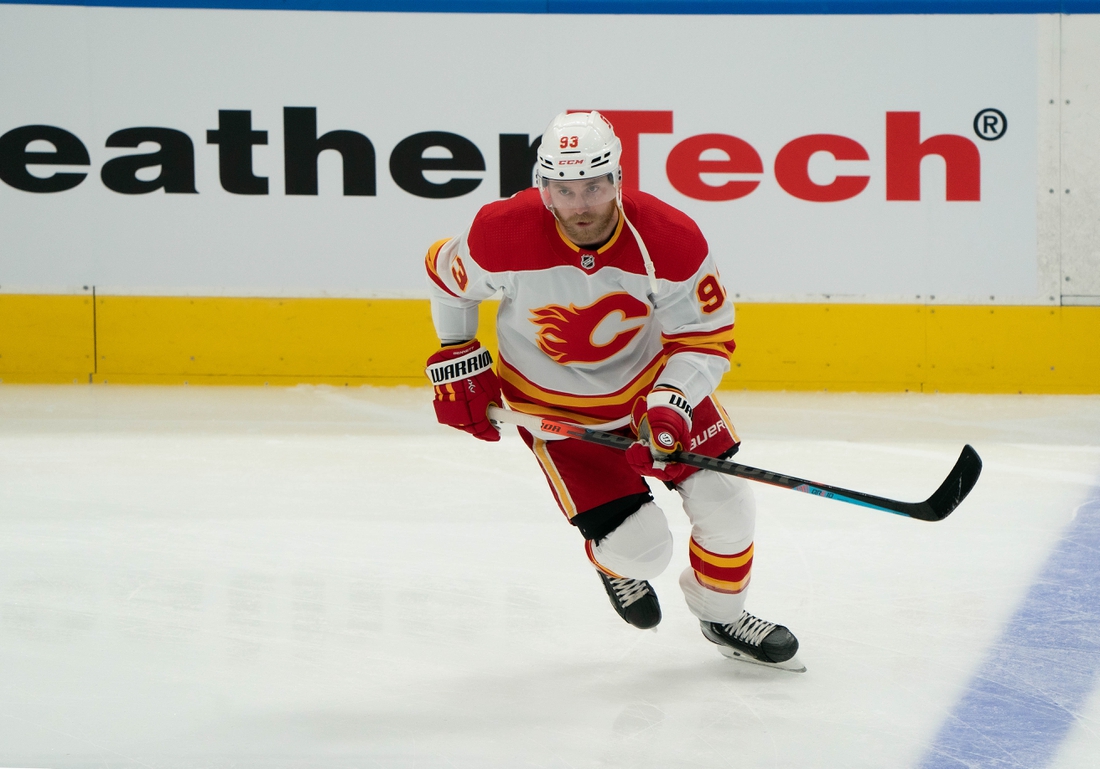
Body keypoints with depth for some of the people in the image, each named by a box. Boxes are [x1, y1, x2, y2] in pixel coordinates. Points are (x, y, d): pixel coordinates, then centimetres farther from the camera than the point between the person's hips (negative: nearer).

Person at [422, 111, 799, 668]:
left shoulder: (670, 239, -26)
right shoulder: (504, 235, -27)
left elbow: (708, 337, -16)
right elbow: (446, 273, -5)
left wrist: (670, 407, -31)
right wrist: (457, 362, 1)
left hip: (654, 378, 2)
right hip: (554, 406, -2)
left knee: (726, 506, -2)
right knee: (640, 547, -11)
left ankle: (722, 615, 29)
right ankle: (617, 563, 29)